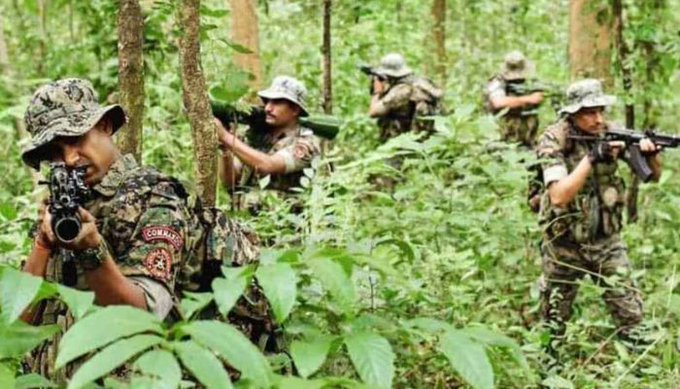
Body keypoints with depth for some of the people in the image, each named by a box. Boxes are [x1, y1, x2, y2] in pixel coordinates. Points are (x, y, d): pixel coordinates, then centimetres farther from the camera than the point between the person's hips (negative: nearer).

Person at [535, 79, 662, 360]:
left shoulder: (610, 132, -7)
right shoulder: (554, 141, -19)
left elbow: (653, 175, -3)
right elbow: (559, 196, -30)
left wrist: (650, 154, -26)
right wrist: (591, 158, -35)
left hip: (607, 239, 3)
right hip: (565, 242, -2)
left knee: (629, 313, 0)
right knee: (554, 314, 15)